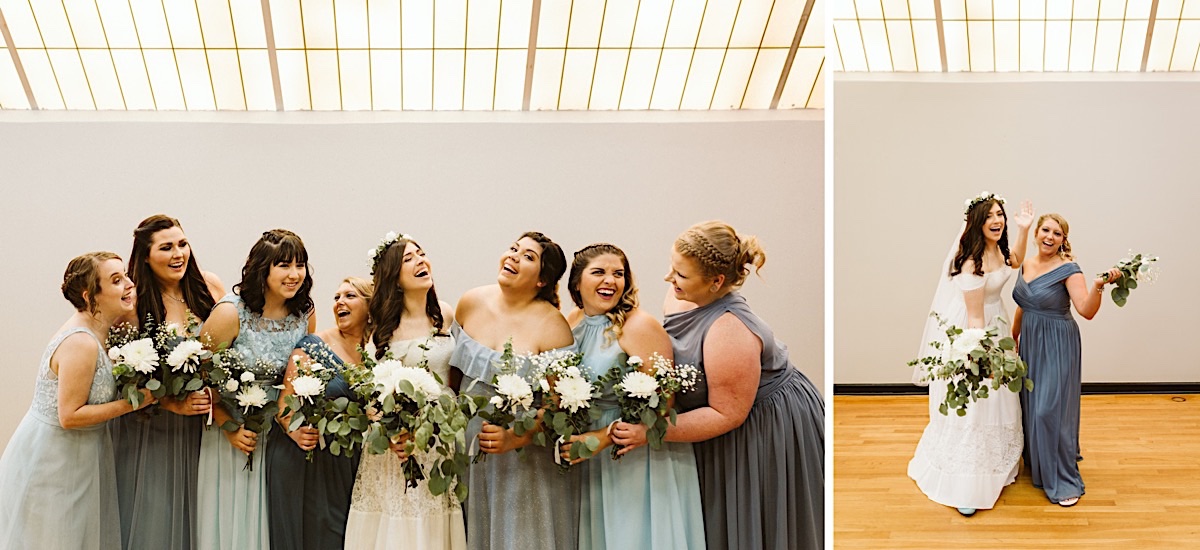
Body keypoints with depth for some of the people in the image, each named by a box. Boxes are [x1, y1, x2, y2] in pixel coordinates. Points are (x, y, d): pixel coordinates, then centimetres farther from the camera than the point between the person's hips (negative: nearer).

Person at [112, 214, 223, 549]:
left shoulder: (208, 287, -4)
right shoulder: (133, 304, -13)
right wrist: (172, 404, -21)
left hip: (198, 424, 3)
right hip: (149, 428, -3)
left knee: (192, 510, 14)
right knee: (152, 520, 8)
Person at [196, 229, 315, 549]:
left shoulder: (305, 313, -4)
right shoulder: (230, 313, -18)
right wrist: (230, 428, -15)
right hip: (233, 432, -3)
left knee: (274, 521, 13)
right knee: (233, 524, 8)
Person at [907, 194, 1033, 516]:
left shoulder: (996, 248, -2)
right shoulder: (972, 262, -28)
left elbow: (1014, 263, 22)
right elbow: (975, 316, -25)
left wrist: (1023, 230, 8)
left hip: (995, 326, 9)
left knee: (998, 400, 20)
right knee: (972, 407, -4)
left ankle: (995, 467, 38)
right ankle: (963, 485, 5)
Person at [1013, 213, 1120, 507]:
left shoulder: (1068, 269, -14)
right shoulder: (1026, 265, 6)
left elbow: (1086, 310, -26)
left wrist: (1099, 285, -41)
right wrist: (1013, 337, 21)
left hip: (1057, 347, -7)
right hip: (1030, 344, 7)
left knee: (1051, 409, -7)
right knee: (1030, 404, 14)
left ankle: (1064, 480, 3)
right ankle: (1036, 462, 33)